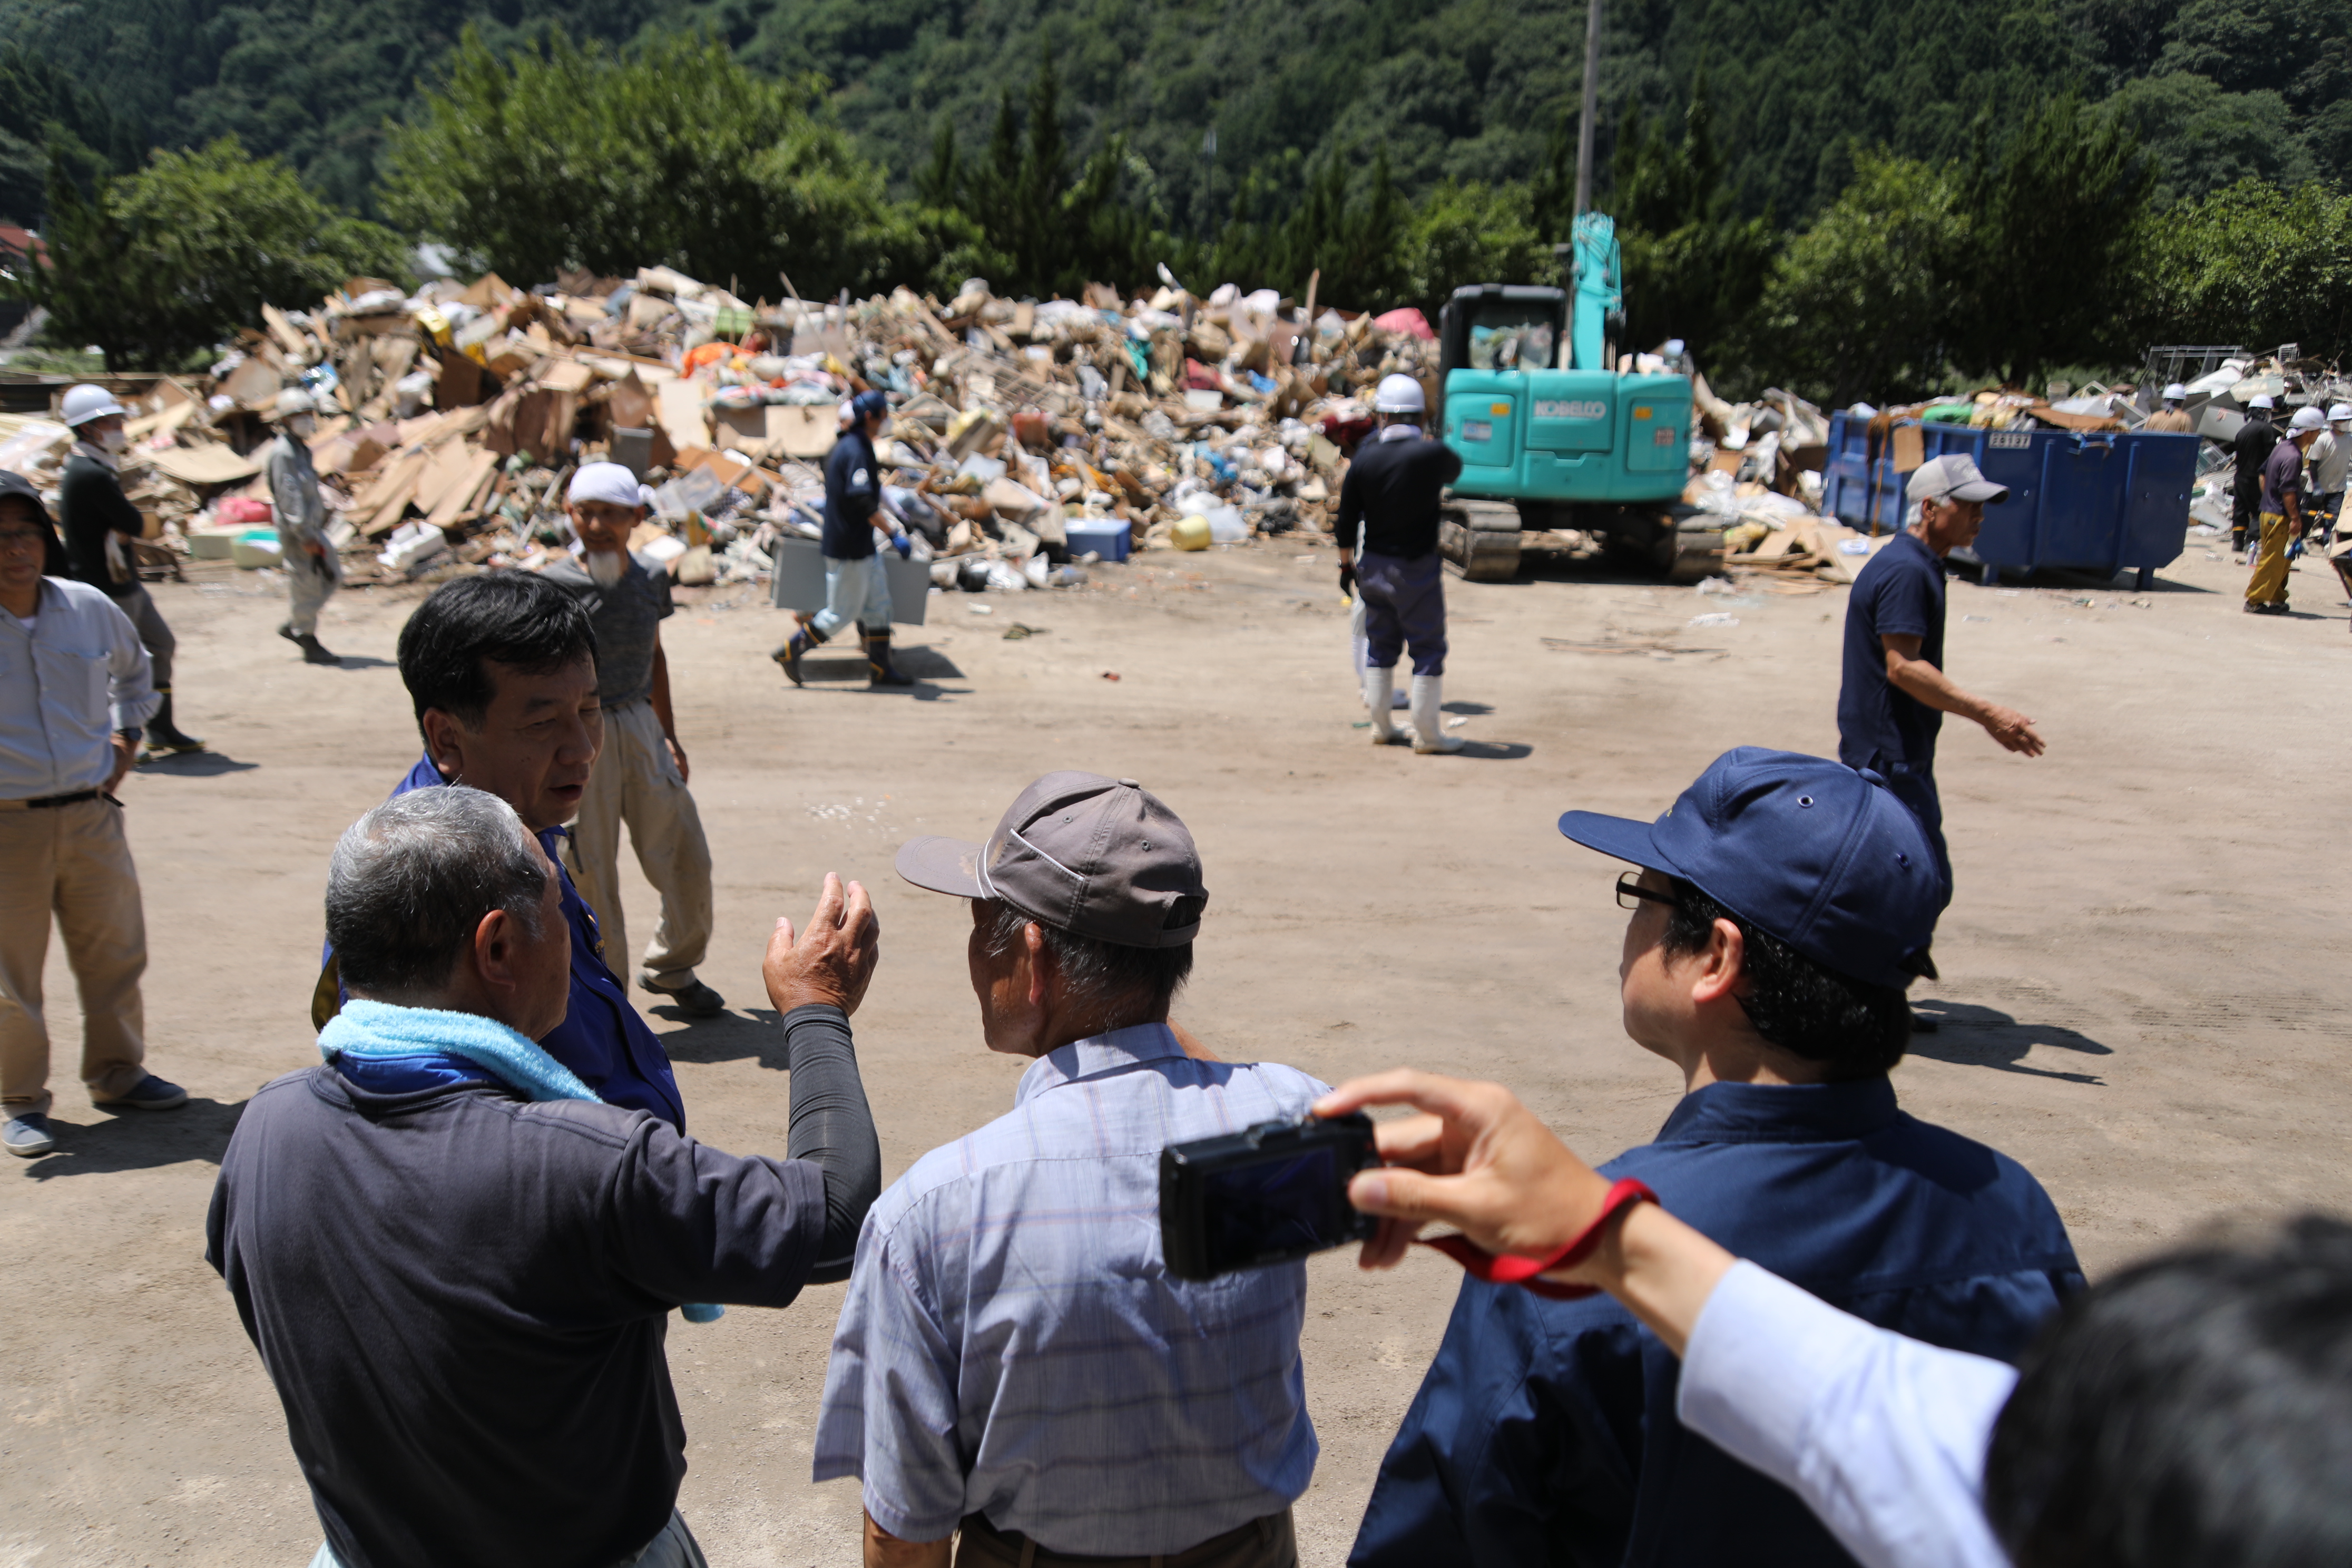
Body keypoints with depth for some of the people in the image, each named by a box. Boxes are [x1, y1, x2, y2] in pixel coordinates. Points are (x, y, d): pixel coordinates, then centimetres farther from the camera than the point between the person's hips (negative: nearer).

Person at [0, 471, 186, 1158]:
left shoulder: (89, 609, 2)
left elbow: (132, 668, 26)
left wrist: (127, 734, 15)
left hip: (91, 813, 4)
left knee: (115, 954, 14)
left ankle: (117, 1074, 33)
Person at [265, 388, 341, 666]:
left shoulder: (302, 449, 15)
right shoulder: (283, 452, -15)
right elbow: (289, 496, -21)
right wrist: (305, 536, -24)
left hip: (312, 527, 10)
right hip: (296, 530, -10)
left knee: (333, 576, 11)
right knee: (306, 585, -4)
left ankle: (293, 626, 21)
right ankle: (310, 645, 4)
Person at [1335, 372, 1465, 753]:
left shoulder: (1365, 458, -5)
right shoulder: (1433, 454, -15)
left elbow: (1347, 518, 1)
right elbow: (1456, 470, 10)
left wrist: (1346, 564, 14)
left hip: (1374, 565, 4)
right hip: (1418, 566, -4)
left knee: (1380, 646, 16)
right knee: (1428, 648, 5)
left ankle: (1380, 726, 24)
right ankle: (1427, 733, 8)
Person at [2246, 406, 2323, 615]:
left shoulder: (2281, 448, 8)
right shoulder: (2293, 457, -21)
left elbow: (2263, 473, 20)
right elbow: (2288, 492, -25)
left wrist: (2268, 496, 26)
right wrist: (2295, 519, -21)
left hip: (2269, 510, 10)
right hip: (2280, 517, -10)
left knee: (2280, 560, 17)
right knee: (2272, 561, -4)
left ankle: (2277, 599, 23)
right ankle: (2255, 601, 0)